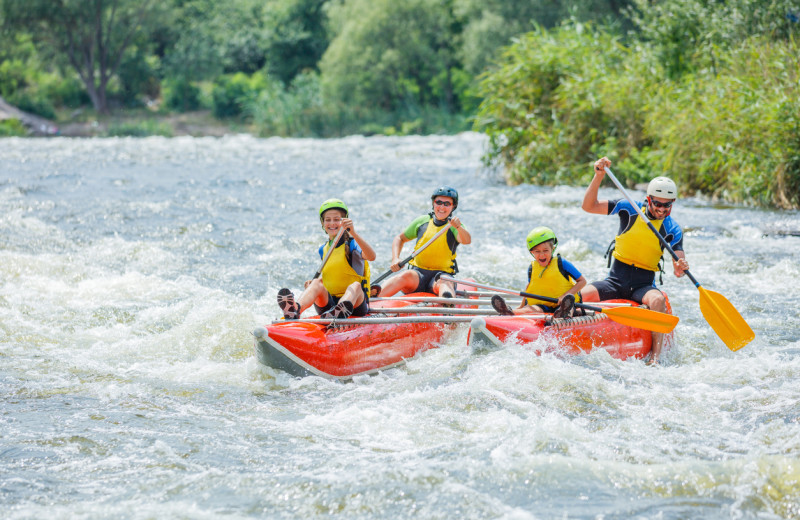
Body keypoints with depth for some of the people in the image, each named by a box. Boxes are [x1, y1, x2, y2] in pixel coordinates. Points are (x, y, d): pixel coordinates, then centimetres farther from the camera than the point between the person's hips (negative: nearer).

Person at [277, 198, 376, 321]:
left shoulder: (352, 244, -2)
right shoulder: (323, 250, 14)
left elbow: (371, 256, -24)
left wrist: (354, 233, -37)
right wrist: (314, 282, 5)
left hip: (355, 304, -3)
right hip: (329, 303, 3)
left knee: (355, 285, -33)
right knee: (316, 283, -23)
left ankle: (340, 312, -68)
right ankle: (295, 310, -57)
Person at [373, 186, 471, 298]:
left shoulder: (454, 226, 3)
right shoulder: (422, 221, 11)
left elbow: (466, 241, -19)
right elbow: (400, 239, 20)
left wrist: (458, 227, -41)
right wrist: (395, 259, 1)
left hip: (442, 274, -2)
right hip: (418, 273, 2)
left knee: (443, 284, -37)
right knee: (407, 276, -33)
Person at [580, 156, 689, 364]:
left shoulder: (672, 229, 0)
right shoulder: (630, 209, 1)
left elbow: (678, 270, -6)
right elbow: (589, 206, -4)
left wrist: (681, 267, -32)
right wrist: (599, 176, -17)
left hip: (644, 285, -1)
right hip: (615, 281, 1)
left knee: (657, 299, -35)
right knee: (579, 296, -25)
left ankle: (655, 357, -41)